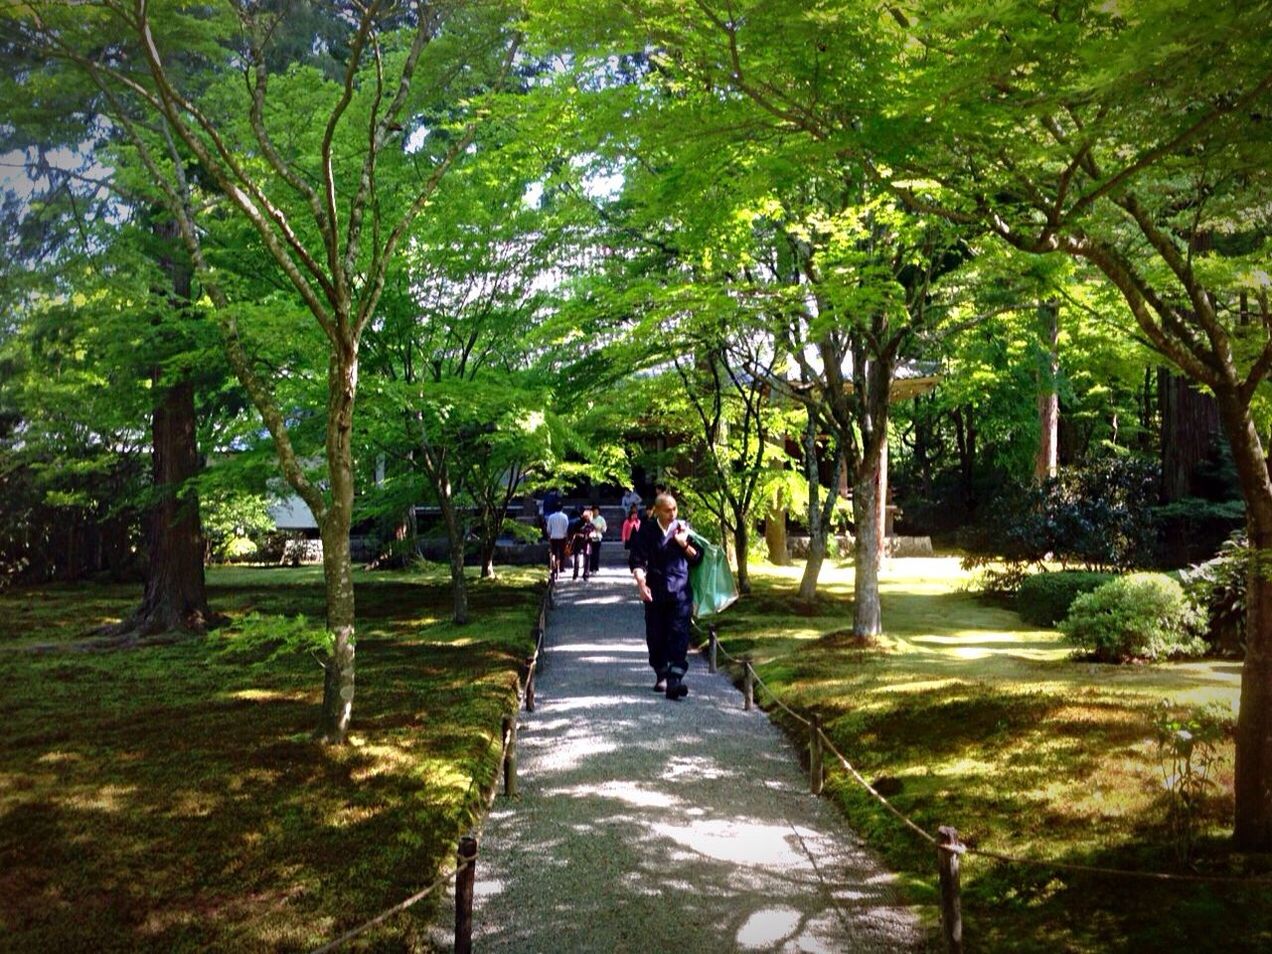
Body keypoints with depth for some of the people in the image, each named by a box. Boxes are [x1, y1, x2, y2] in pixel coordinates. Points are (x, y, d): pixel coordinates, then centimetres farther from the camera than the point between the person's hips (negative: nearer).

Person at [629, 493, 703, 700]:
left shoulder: (684, 528, 6)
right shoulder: (647, 531, 2)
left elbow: (698, 557, 11)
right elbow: (637, 561, -1)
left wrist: (684, 544, -7)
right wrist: (641, 584, -17)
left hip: (681, 592, 0)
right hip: (655, 593, 0)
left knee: (679, 636, -10)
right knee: (655, 637, 7)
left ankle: (675, 681, -16)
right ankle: (661, 676, 27)